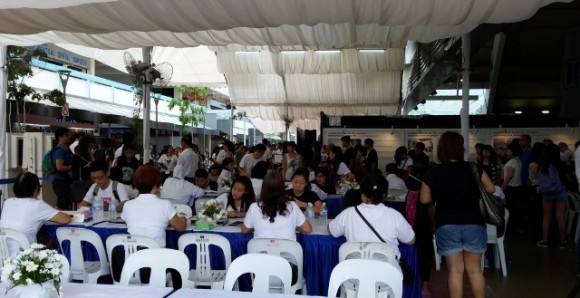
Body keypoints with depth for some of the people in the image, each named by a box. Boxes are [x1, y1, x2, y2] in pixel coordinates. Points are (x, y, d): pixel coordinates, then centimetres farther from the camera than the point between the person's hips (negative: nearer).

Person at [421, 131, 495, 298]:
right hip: (474, 224, 1)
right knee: (474, 269, 13)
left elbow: (425, 200, 1)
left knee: (455, 270, 7)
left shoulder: (432, 173, -7)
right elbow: (491, 190, 4)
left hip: (446, 226, 0)